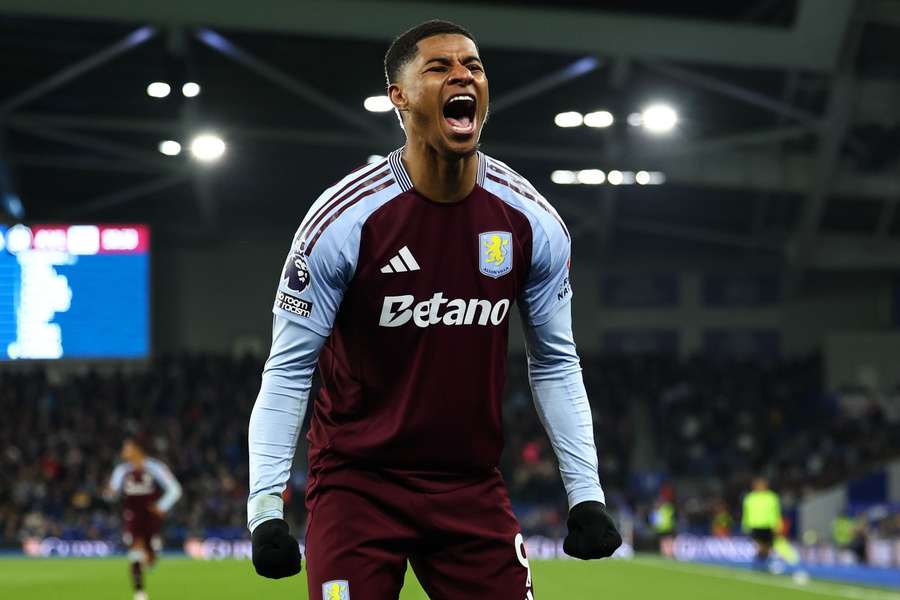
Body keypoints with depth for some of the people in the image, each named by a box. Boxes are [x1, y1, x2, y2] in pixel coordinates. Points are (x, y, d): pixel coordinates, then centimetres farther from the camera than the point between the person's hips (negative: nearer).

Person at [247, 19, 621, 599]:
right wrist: (265, 508, -15)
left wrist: (587, 495, 3)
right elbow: (288, 370, -8)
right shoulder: (345, 219, -14)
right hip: (358, 482, -3)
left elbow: (556, 365, 8)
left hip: (474, 488, 3)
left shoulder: (532, 222, -3)